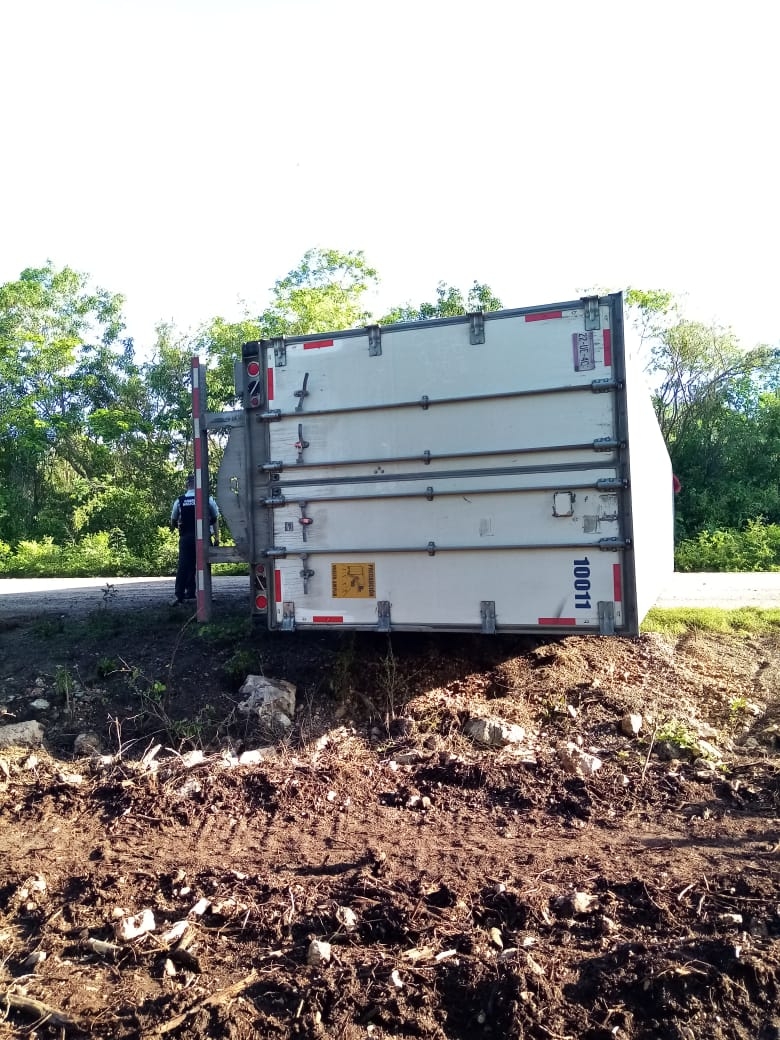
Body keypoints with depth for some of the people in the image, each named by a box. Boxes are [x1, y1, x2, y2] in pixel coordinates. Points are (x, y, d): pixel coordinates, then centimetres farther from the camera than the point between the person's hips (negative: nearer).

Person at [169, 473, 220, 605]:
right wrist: (216, 537, 8)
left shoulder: (179, 501, 1)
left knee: (183, 565, 4)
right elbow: (215, 520, 2)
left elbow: (173, 521, 9)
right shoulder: (208, 500, 0)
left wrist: (174, 527, 31)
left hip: (185, 537, 1)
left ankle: (180, 595, 0)